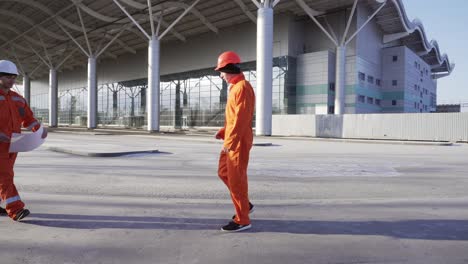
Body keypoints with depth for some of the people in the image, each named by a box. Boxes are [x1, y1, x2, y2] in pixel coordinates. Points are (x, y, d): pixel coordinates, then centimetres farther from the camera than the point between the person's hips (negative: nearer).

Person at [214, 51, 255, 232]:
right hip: (232, 140, 10)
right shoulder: (235, 87, 16)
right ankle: (245, 204, 29)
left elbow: (241, 118, -22)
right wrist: (223, 132, 11)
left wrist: (229, 141, -24)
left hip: (239, 141, -10)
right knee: (223, 172, 18)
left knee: (236, 179, -4)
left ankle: (242, 220, 7)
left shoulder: (242, 87, -15)